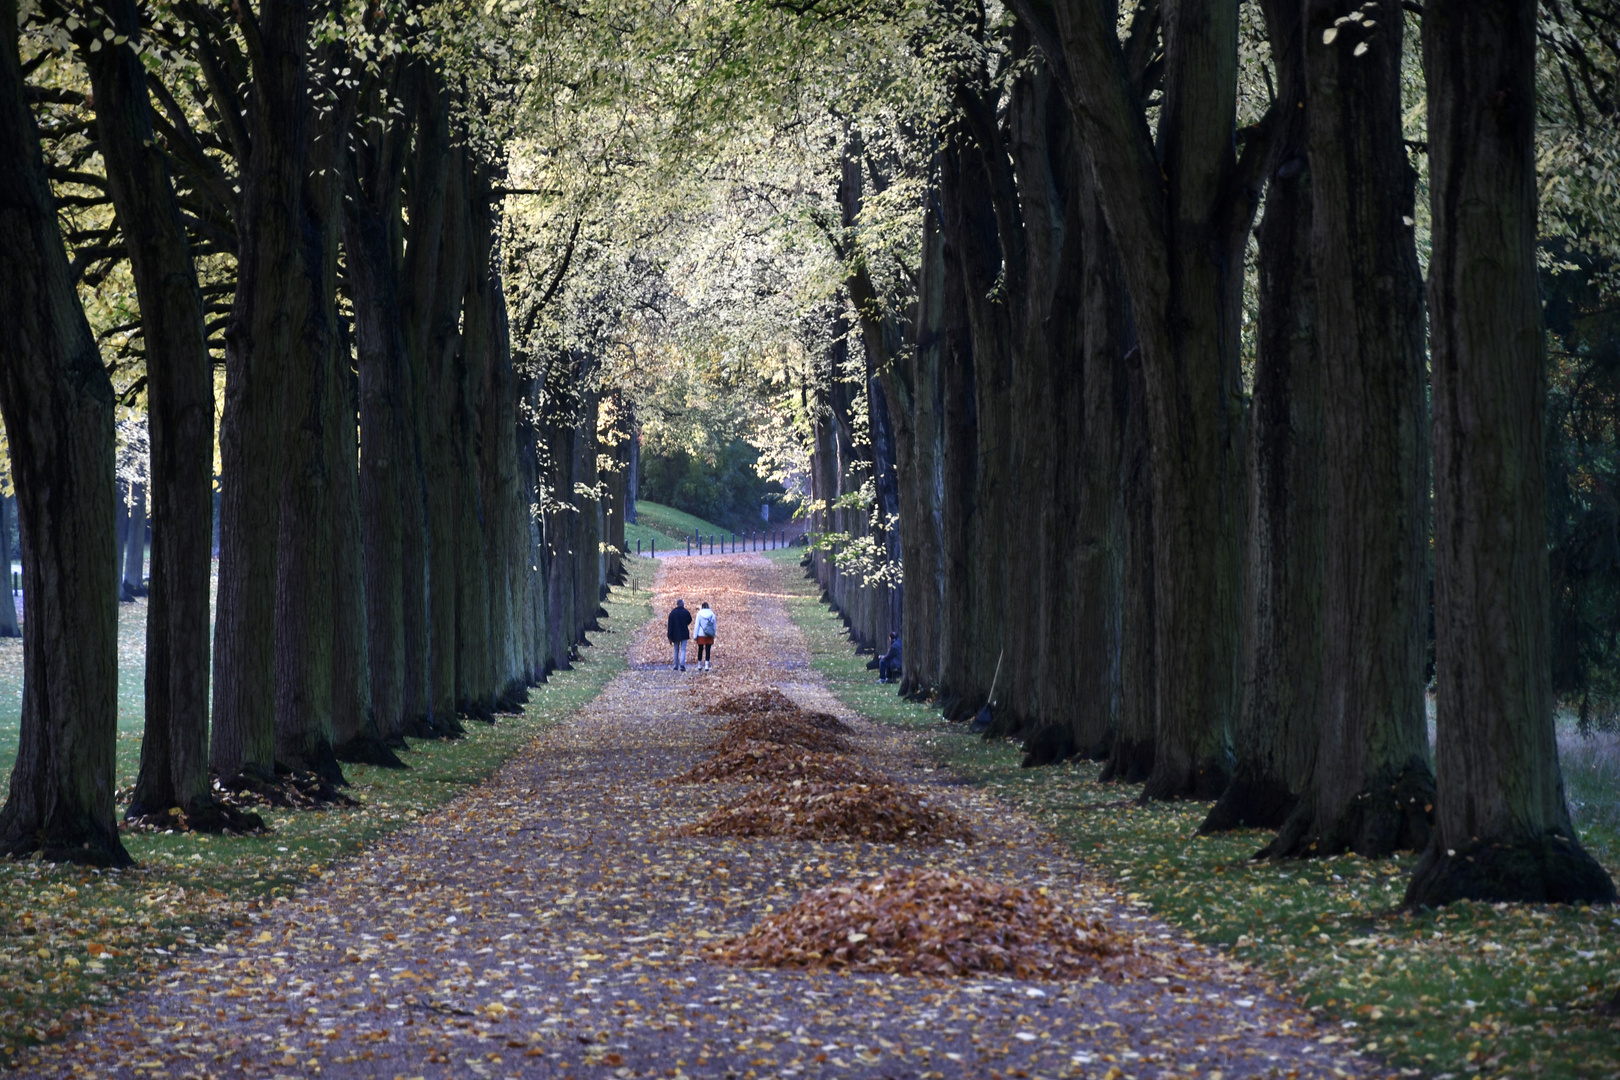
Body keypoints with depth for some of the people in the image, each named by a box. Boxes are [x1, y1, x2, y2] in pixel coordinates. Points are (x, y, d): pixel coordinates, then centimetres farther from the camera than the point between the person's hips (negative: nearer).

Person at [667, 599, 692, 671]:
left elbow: (670, 625, -2)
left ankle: (676, 666, 17)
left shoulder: (672, 613, -2)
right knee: (683, 650, -3)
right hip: (684, 634, -1)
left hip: (675, 635, 1)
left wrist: (670, 637, 1)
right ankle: (682, 664, -21)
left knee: (676, 650, 13)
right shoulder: (686, 612, -5)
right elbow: (689, 621, 10)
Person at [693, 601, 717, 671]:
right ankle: (706, 665, -7)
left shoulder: (699, 614, -5)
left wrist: (695, 636, -1)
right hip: (709, 636, 0)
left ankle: (699, 665, 20)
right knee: (708, 650, 1)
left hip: (701, 636, 0)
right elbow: (714, 626, 4)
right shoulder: (712, 614, -1)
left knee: (700, 650, 11)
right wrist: (713, 635, 15)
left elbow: (697, 625, -5)